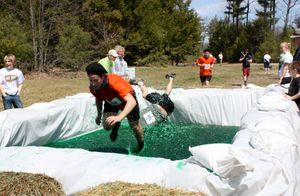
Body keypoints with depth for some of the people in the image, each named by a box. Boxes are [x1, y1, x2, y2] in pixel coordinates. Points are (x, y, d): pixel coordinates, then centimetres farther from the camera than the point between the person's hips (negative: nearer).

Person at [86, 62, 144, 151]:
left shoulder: (115, 83, -46)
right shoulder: (93, 87, -28)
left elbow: (132, 101, -57)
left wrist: (119, 117, -71)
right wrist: (99, 115, 8)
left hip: (127, 100, -3)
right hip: (111, 103, 4)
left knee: (135, 126, 10)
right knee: (107, 126, -16)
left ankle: (141, 144, 44)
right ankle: (116, 126, 22)